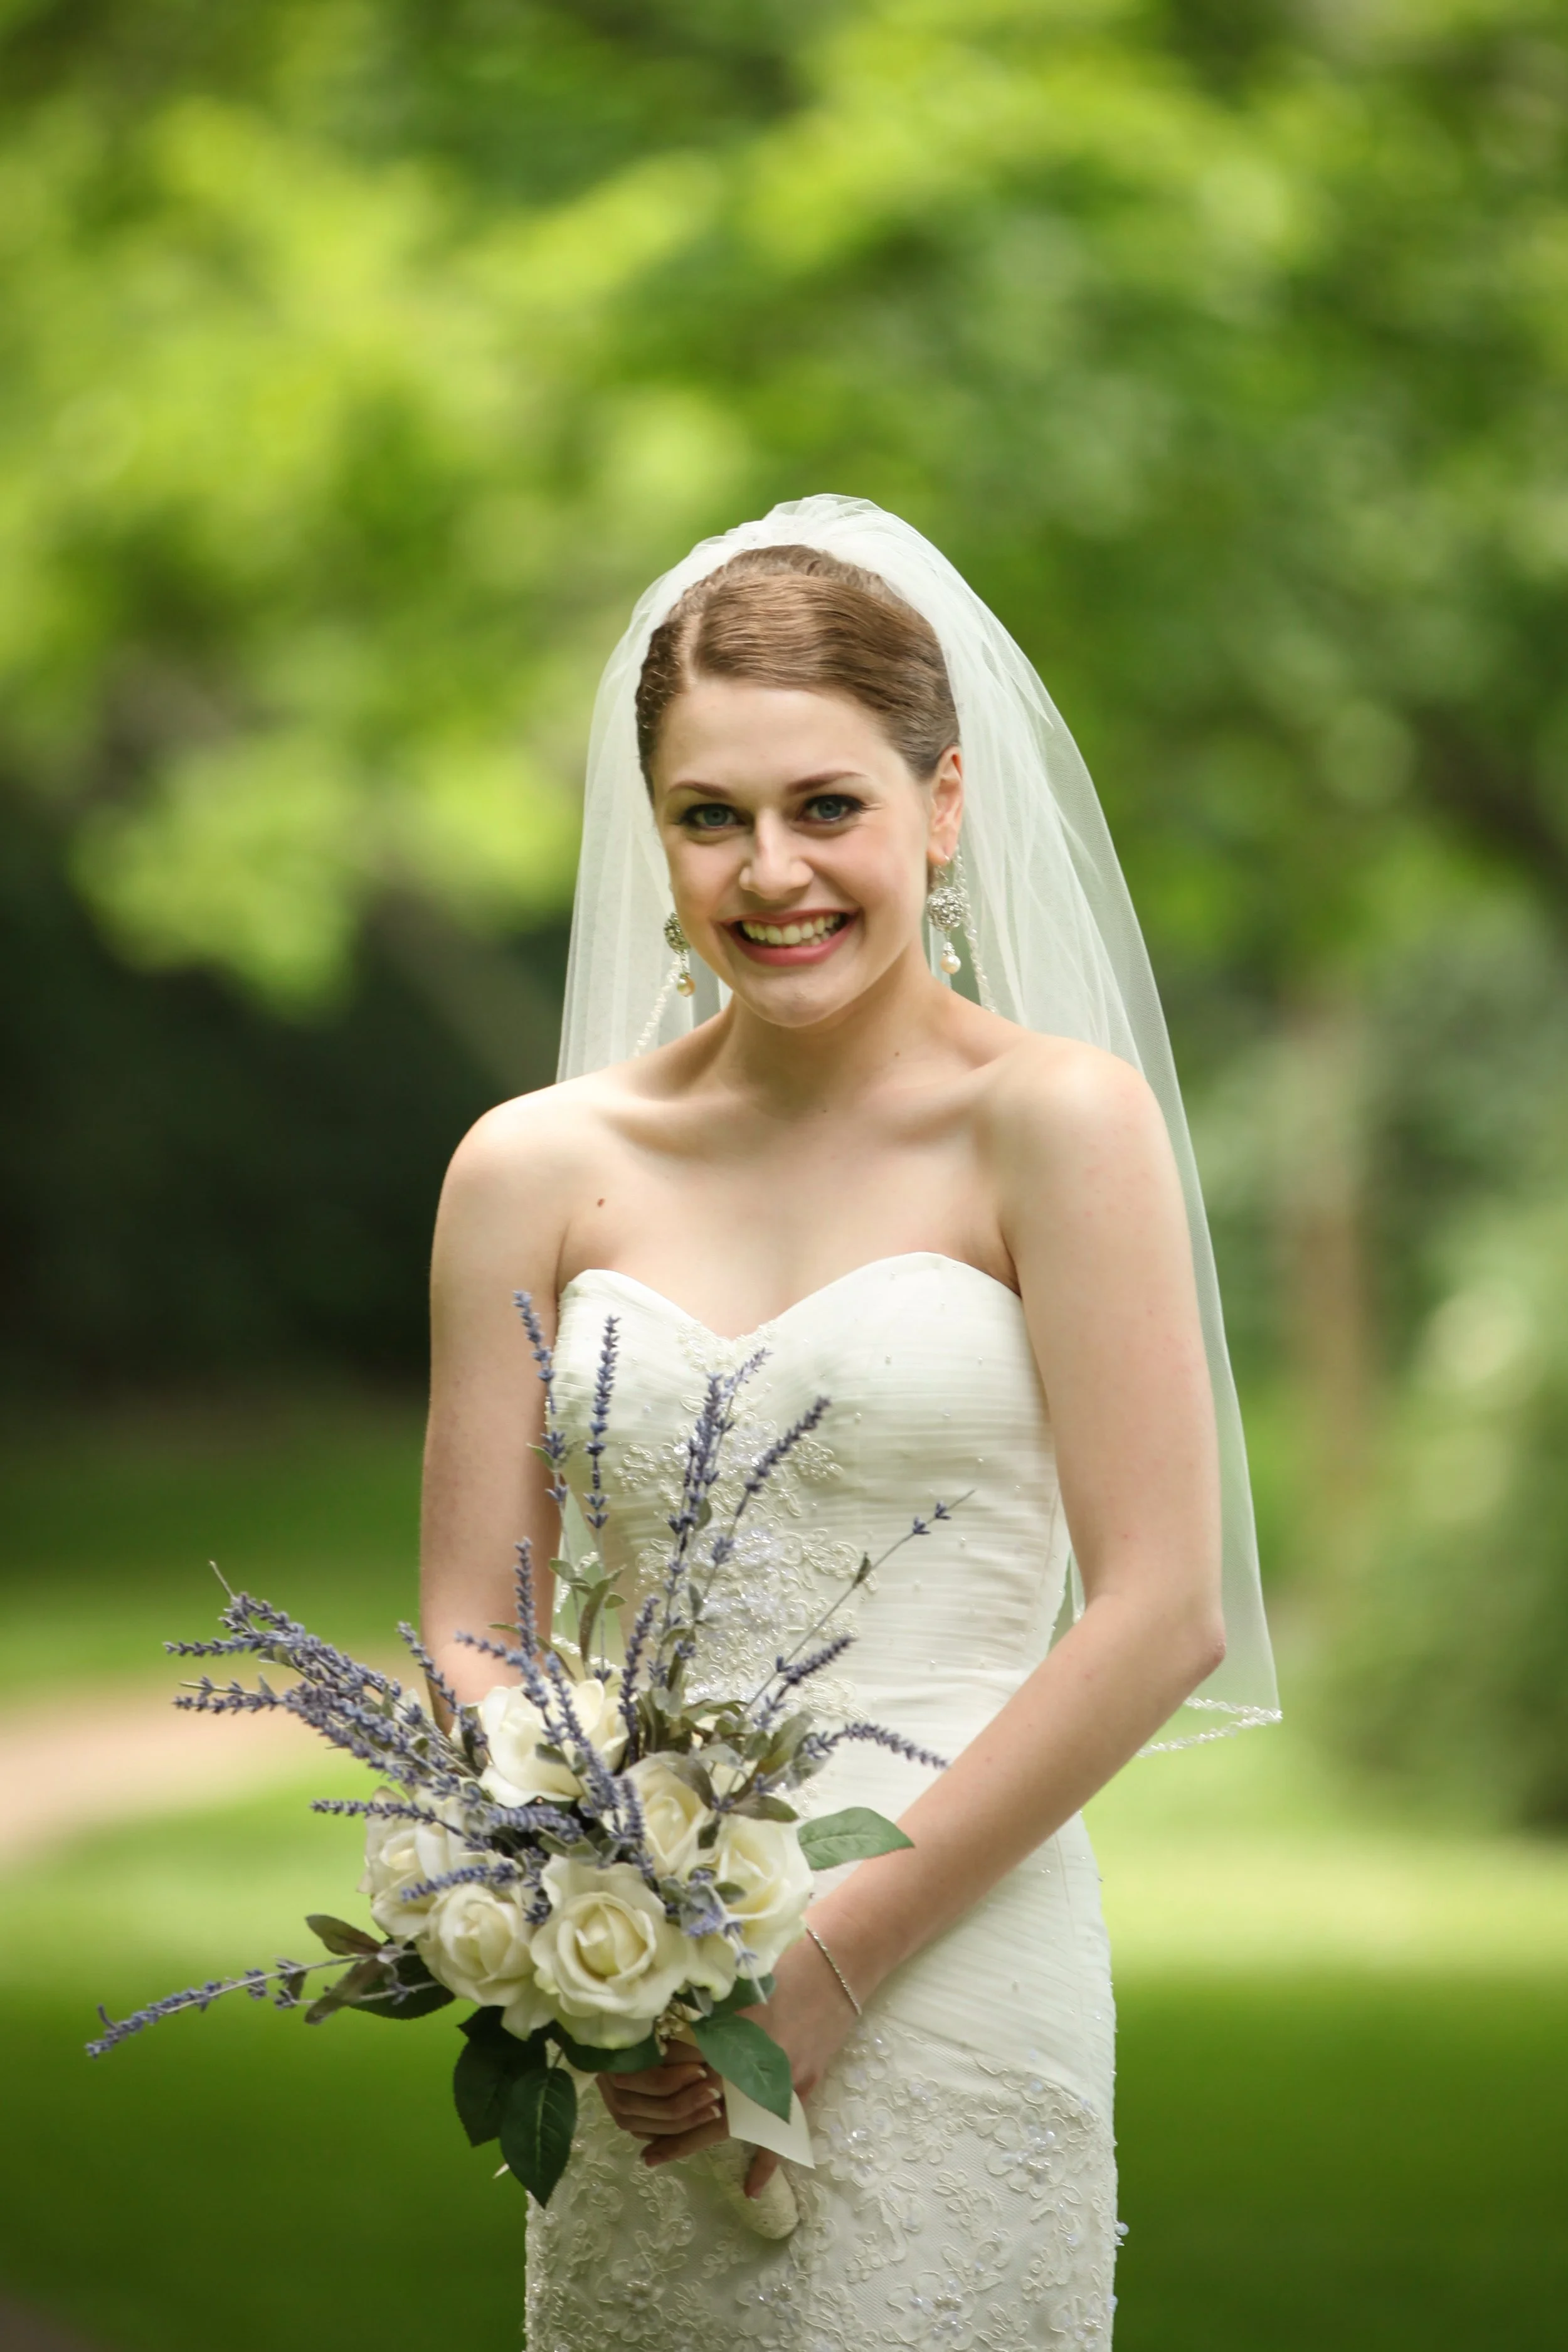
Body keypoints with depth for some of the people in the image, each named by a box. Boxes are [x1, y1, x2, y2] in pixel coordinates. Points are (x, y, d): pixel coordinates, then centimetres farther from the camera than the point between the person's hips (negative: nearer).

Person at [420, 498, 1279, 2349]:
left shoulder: (1056, 1123, -3)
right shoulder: (537, 1172, 6)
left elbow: (1163, 1614, -8)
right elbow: (469, 1635, 7)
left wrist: (838, 1956, -11)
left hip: (956, 1985, -3)